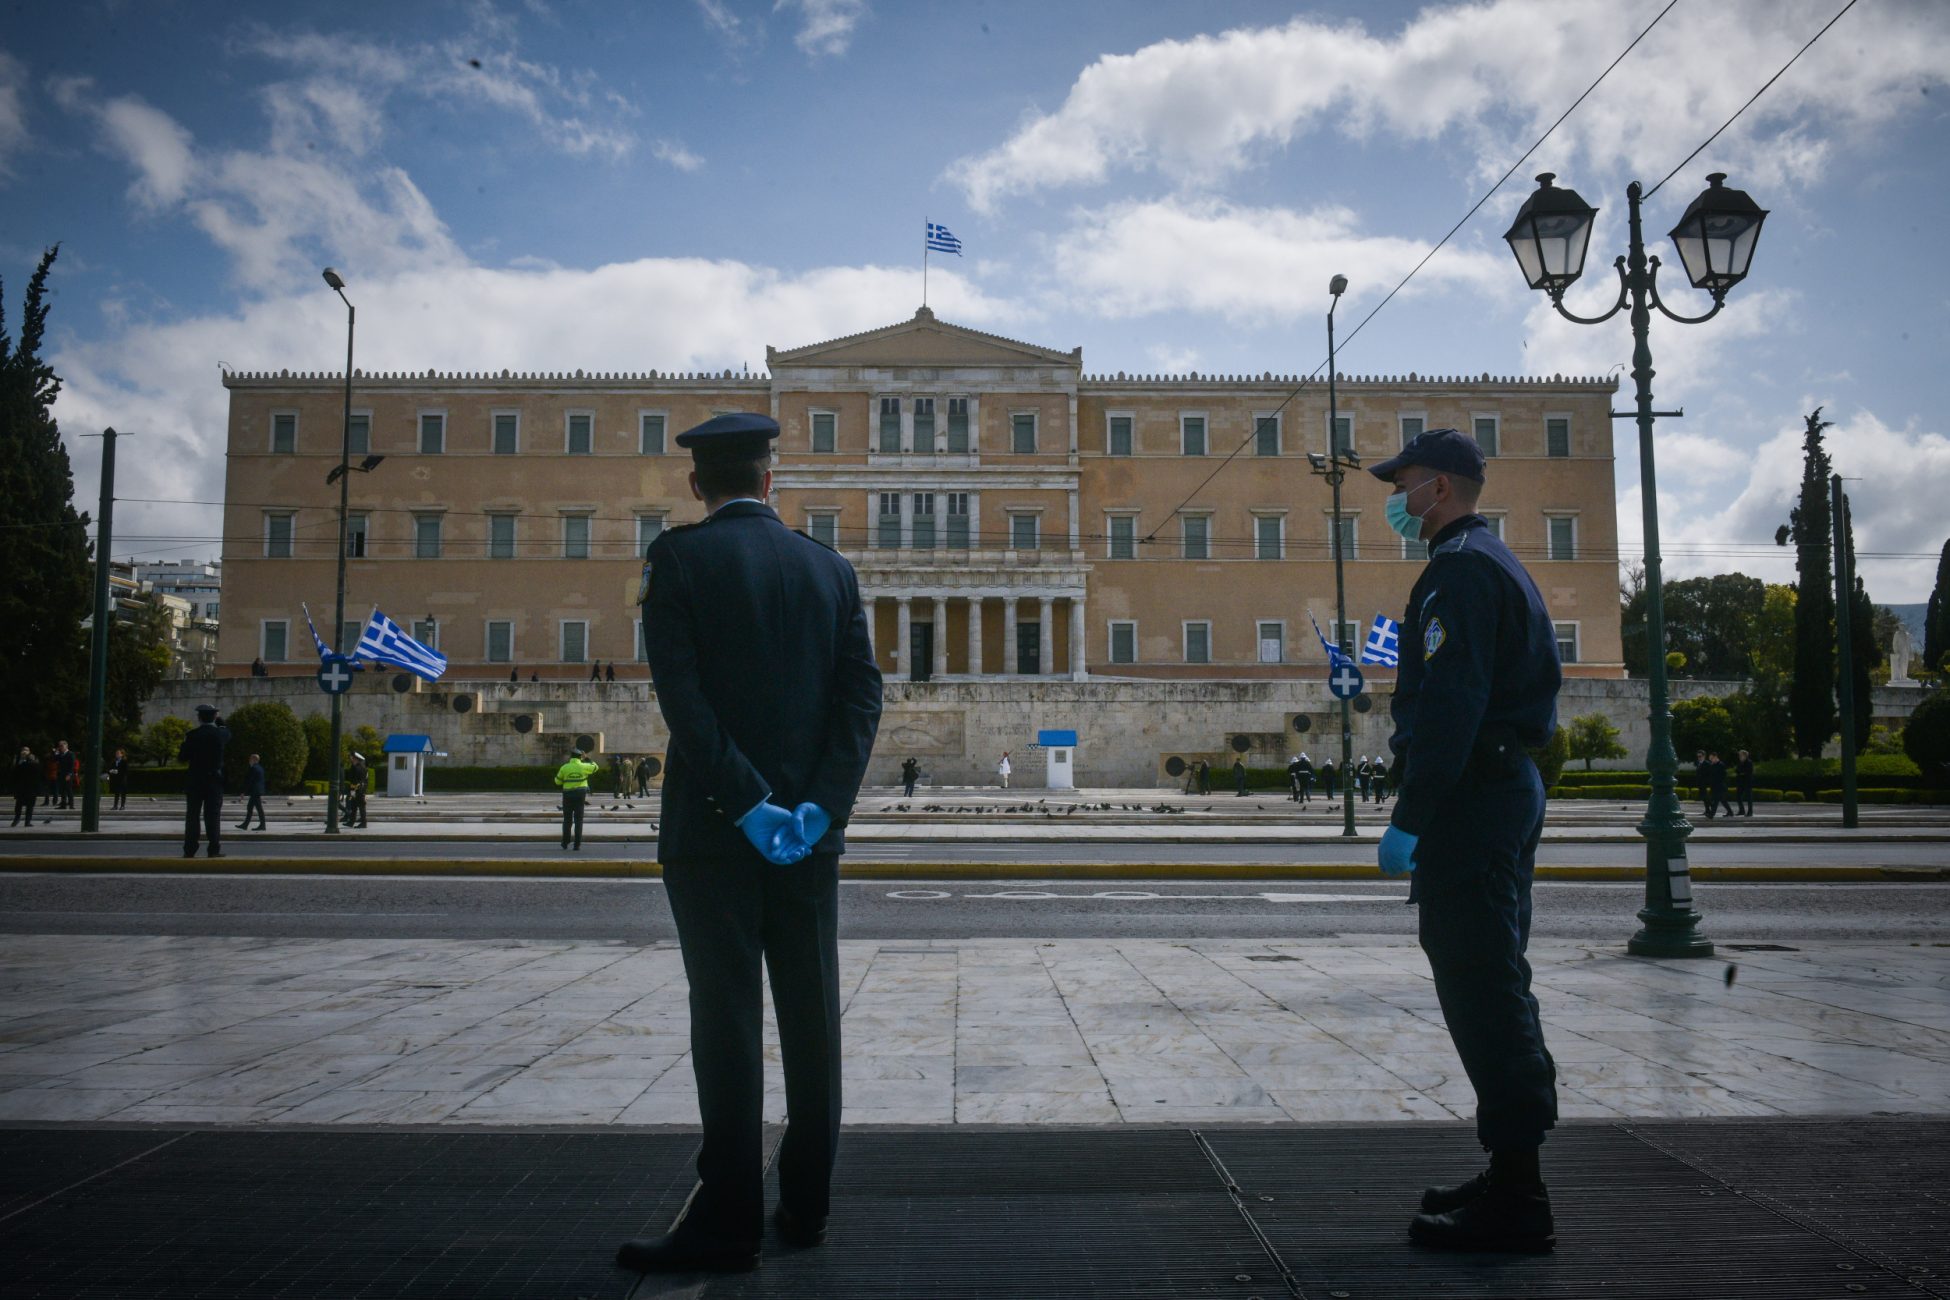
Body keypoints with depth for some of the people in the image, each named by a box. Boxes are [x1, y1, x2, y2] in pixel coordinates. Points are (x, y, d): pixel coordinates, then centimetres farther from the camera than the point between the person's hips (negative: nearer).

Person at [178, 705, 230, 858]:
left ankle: (189, 850, 2)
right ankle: (214, 849, -4)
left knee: (192, 815, 4)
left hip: (194, 780, 0)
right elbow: (227, 732, 22)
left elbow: (182, 758, -3)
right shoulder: (220, 734, -3)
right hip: (215, 780, 0)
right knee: (213, 815, 0)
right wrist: (219, 721, 26)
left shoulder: (192, 734, -6)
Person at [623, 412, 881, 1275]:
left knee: (727, 1017, 0)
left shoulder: (679, 558, -3)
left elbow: (682, 694, -14)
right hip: (812, 829, 4)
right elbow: (863, 691, 0)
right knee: (810, 1016, 9)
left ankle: (729, 1218, 5)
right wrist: (822, 804, -7)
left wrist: (745, 802, -14)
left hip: (713, 825, -4)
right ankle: (806, 1205, 18)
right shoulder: (830, 568, 8)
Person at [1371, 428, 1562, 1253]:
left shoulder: (1460, 570, -13)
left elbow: (1450, 706, -22)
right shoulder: (1499, 564, 20)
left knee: (1479, 987, -8)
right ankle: (1512, 1177, 24)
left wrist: (1409, 817, -21)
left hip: (1470, 803, -11)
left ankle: (1515, 1201, -2)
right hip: (1511, 789, 11)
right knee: (1494, 985, 15)